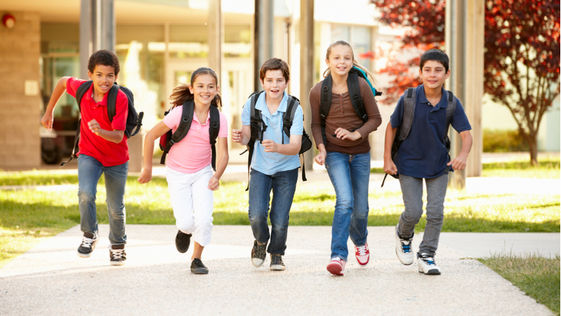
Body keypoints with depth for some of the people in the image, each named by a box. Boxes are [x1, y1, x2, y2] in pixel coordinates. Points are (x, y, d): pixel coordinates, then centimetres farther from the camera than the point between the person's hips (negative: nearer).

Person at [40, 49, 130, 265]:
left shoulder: (120, 99, -26)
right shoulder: (81, 89, -15)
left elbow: (118, 136, -27)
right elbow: (63, 82, 9)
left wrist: (100, 131, -48)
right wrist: (49, 111, 15)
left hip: (116, 159, -1)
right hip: (89, 154, 1)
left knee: (116, 208, 9)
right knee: (86, 193, -25)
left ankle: (118, 245, 37)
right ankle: (89, 235, -1)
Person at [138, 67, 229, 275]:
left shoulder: (219, 119, -12)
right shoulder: (180, 113, -20)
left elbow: (222, 153, -10)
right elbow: (151, 136, -11)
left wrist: (217, 176, -29)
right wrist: (147, 168, -4)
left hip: (202, 173, 2)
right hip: (177, 174, -2)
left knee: (204, 219, -14)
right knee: (187, 222, -12)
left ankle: (197, 259, 11)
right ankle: (184, 230, 27)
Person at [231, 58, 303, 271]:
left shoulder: (294, 109, -17)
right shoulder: (252, 104, -10)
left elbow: (295, 147, -23)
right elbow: (247, 136, 0)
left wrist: (276, 147, -43)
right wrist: (240, 137, -24)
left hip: (286, 169, -1)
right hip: (260, 168, 1)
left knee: (280, 220, -5)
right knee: (256, 215, -16)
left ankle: (277, 254, 27)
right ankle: (261, 242, 19)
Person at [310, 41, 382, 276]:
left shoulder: (361, 86, -8)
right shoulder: (318, 91, -7)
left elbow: (375, 118, -2)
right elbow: (316, 124, 4)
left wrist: (356, 134, -17)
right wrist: (321, 148, -10)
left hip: (360, 153, 2)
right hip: (334, 153, -2)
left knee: (360, 208, 10)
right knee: (345, 201, -20)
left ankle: (360, 241, 42)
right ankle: (338, 256, -18)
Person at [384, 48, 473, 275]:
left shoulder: (452, 104, -13)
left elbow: (466, 134, -16)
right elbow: (392, 127, -4)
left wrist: (463, 155, -38)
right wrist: (387, 159, -7)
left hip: (438, 165, 2)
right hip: (409, 163, -2)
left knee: (436, 212, -2)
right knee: (413, 211, -4)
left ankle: (426, 256, 14)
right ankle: (403, 236, 30)